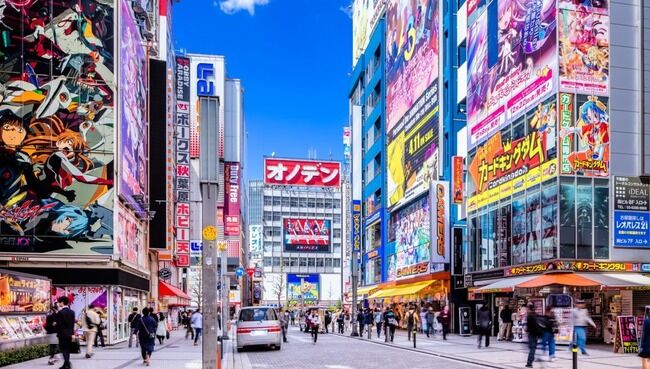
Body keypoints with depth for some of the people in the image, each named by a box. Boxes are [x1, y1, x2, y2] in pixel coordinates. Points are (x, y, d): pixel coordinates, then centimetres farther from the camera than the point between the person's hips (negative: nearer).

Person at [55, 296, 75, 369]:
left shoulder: (60, 312, -13)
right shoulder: (72, 312, 8)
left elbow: (59, 324, -14)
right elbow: (73, 323, 10)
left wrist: (58, 333, -2)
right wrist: (72, 332, 15)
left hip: (62, 333, -6)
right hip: (69, 333, 6)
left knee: (63, 349, -4)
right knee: (67, 349, 12)